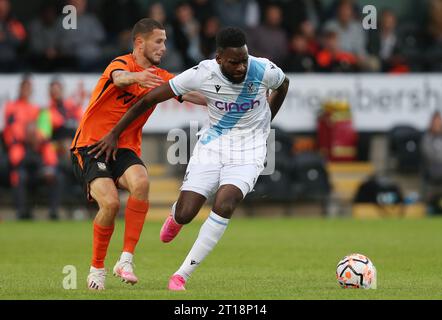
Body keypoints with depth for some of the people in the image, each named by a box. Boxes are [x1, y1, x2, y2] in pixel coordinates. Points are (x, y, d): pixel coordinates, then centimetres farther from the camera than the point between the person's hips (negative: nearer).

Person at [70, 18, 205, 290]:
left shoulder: (160, 78, 10)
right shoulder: (122, 64, -9)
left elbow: (191, 94, 1)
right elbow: (119, 78, -34)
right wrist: (137, 77, -57)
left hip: (125, 149, 5)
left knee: (141, 183, -29)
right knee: (110, 202, -24)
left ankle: (126, 259, -24)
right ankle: (97, 268, -1)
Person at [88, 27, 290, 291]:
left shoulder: (264, 71, -19)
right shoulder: (203, 74, -21)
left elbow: (283, 84, 9)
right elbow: (150, 99, -10)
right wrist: (114, 134, -5)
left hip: (248, 150, -1)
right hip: (212, 144, 1)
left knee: (224, 206, -25)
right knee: (184, 215, -7)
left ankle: (181, 276, -13)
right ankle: (175, 215, 36)